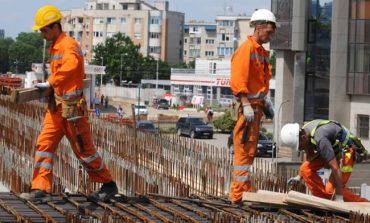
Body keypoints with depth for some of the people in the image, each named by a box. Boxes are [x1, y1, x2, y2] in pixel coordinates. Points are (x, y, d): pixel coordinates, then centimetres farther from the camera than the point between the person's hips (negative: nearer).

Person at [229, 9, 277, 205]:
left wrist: (266, 102, 14)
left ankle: (244, 191, 23)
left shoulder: (261, 51, 17)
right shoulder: (246, 49, -13)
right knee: (245, 150, -8)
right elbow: (238, 79, -20)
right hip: (248, 106, -10)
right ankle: (238, 195, -7)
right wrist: (246, 105, -25)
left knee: (250, 150, 15)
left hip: (257, 105, 10)